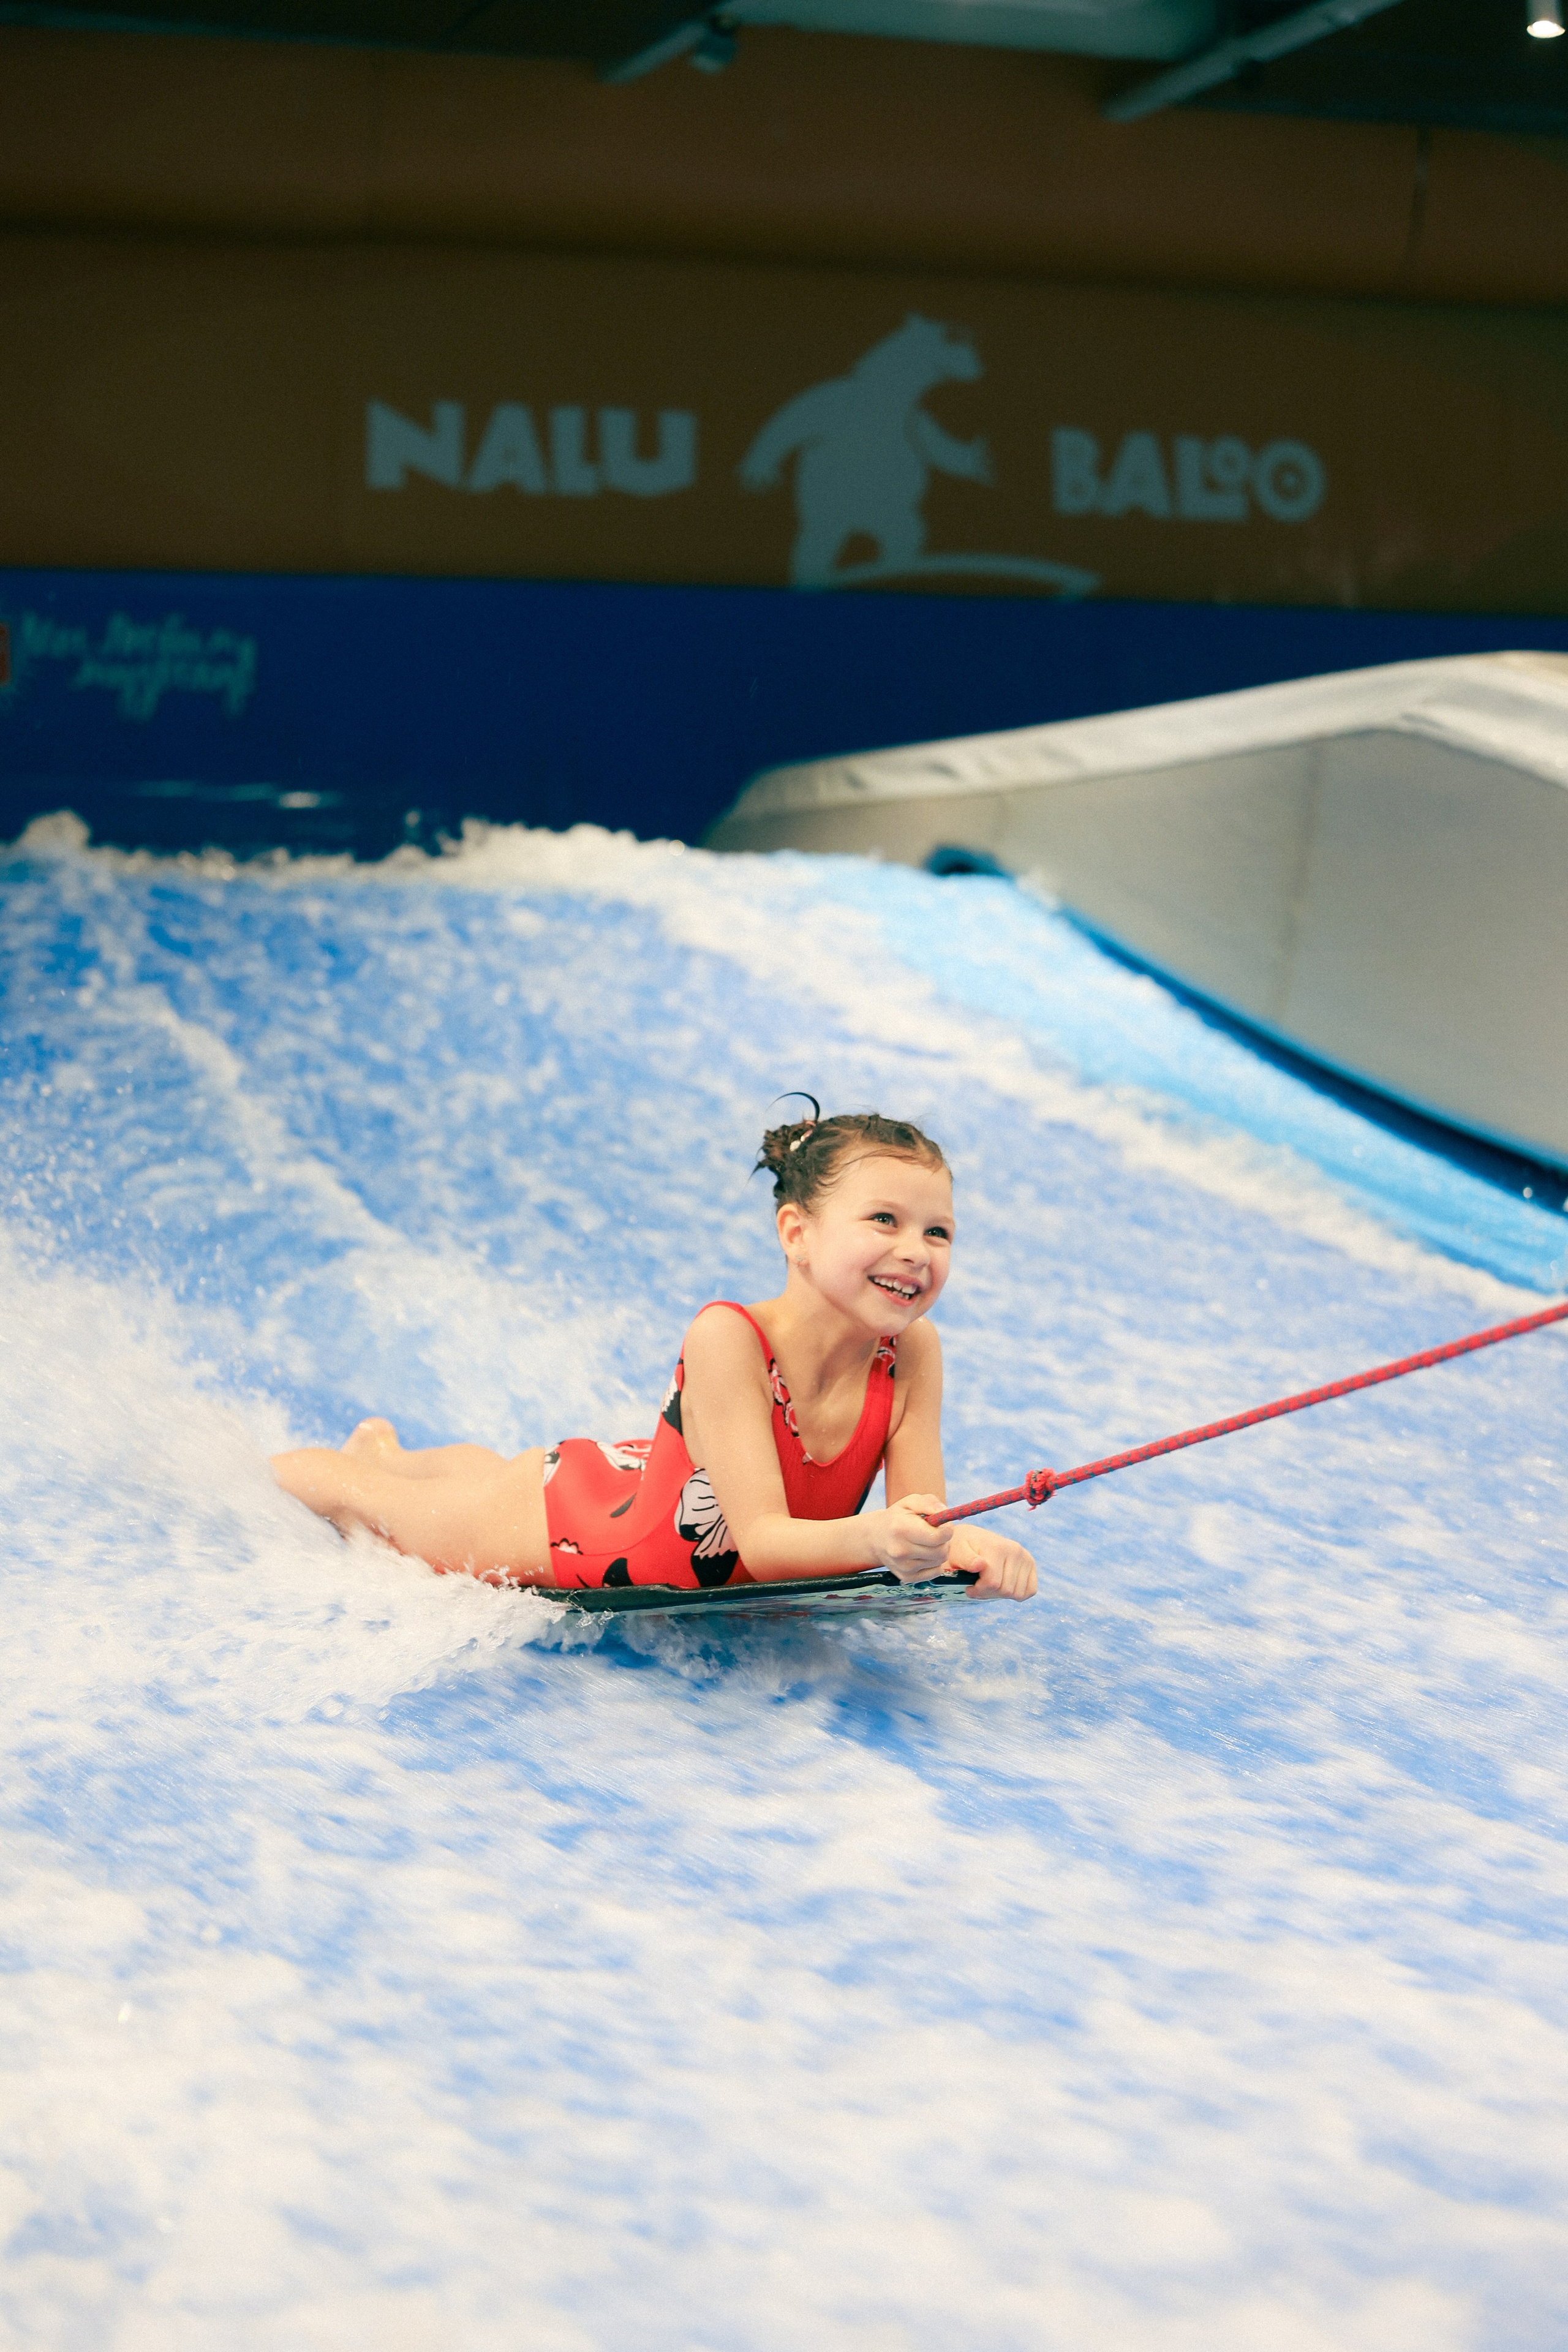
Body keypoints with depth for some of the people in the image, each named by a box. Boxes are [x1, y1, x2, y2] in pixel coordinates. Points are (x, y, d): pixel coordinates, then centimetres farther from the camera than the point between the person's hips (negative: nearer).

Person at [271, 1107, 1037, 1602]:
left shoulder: (912, 1355, -27)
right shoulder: (728, 1339, -42)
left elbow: (917, 1528, -27)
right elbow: (761, 1540, -44)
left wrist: (964, 1545, -50)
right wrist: (871, 1537, -63)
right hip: (558, 1516, -5)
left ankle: (385, 1448, 70)